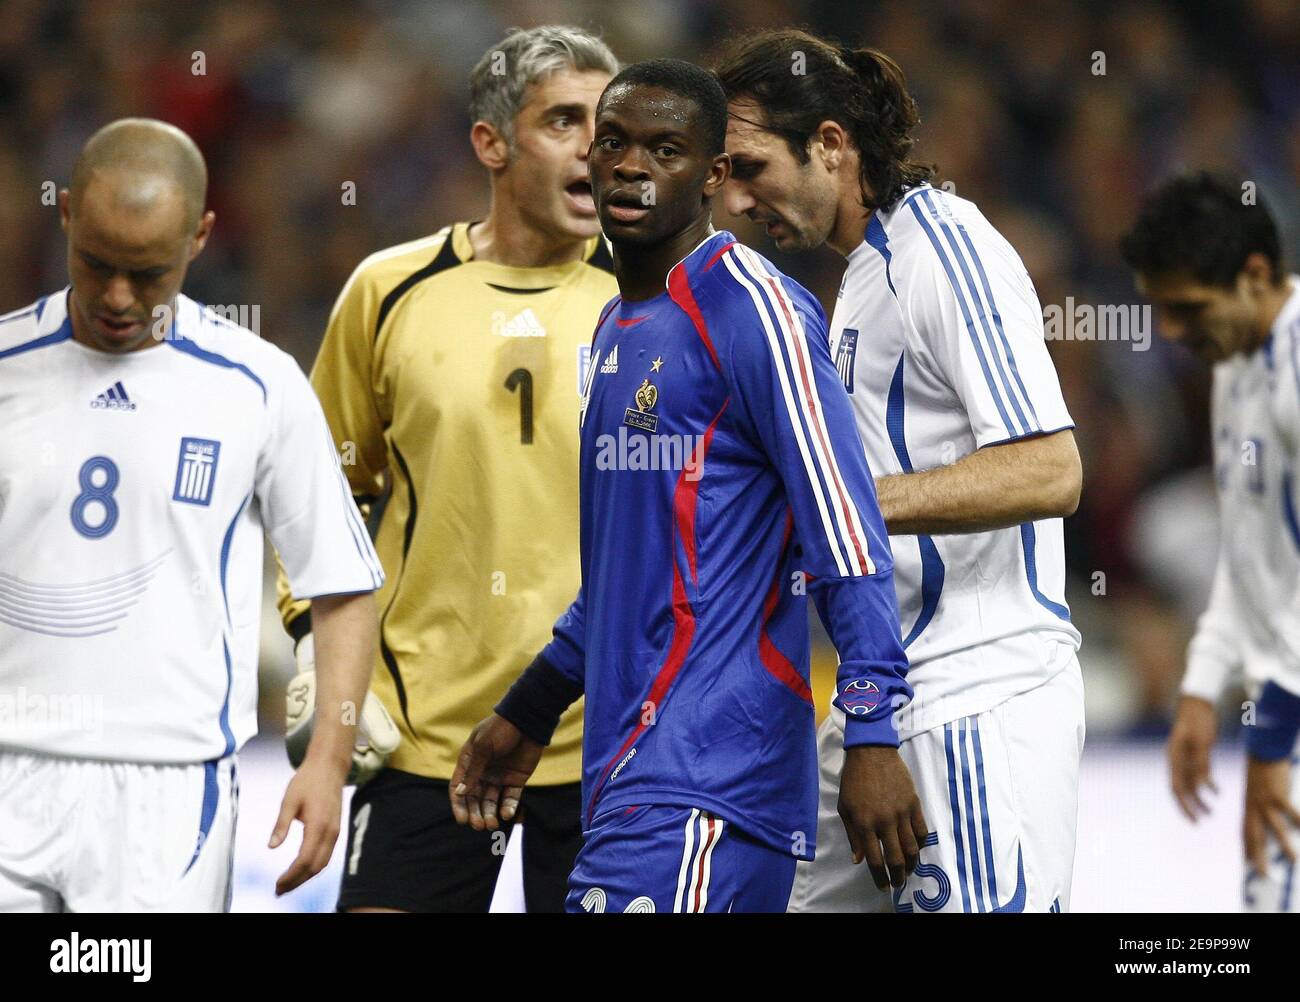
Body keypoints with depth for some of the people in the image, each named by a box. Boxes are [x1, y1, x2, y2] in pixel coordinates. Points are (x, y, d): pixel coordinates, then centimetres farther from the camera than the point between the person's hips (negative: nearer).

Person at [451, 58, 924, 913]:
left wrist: (873, 738, -21)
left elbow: (846, 537, -15)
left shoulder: (752, 309, -9)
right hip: (630, 763, 9)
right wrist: (527, 714, 32)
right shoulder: (619, 327, 20)